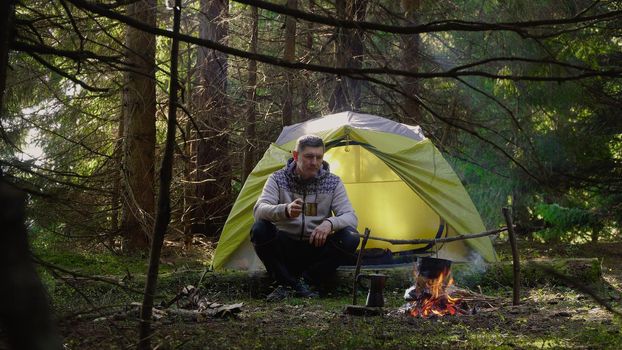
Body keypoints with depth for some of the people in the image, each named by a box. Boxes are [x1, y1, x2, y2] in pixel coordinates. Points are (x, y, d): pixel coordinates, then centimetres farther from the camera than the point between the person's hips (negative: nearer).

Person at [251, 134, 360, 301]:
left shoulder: (333, 183, -1)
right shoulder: (278, 179, -6)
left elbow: (350, 217, -9)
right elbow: (259, 210, -21)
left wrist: (330, 223, -34)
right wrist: (285, 210, -43)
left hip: (317, 249, 2)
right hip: (286, 249, -1)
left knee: (350, 238, -26)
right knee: (259, 230, -30)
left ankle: (307, 282, -13)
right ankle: (286, 283, -16)